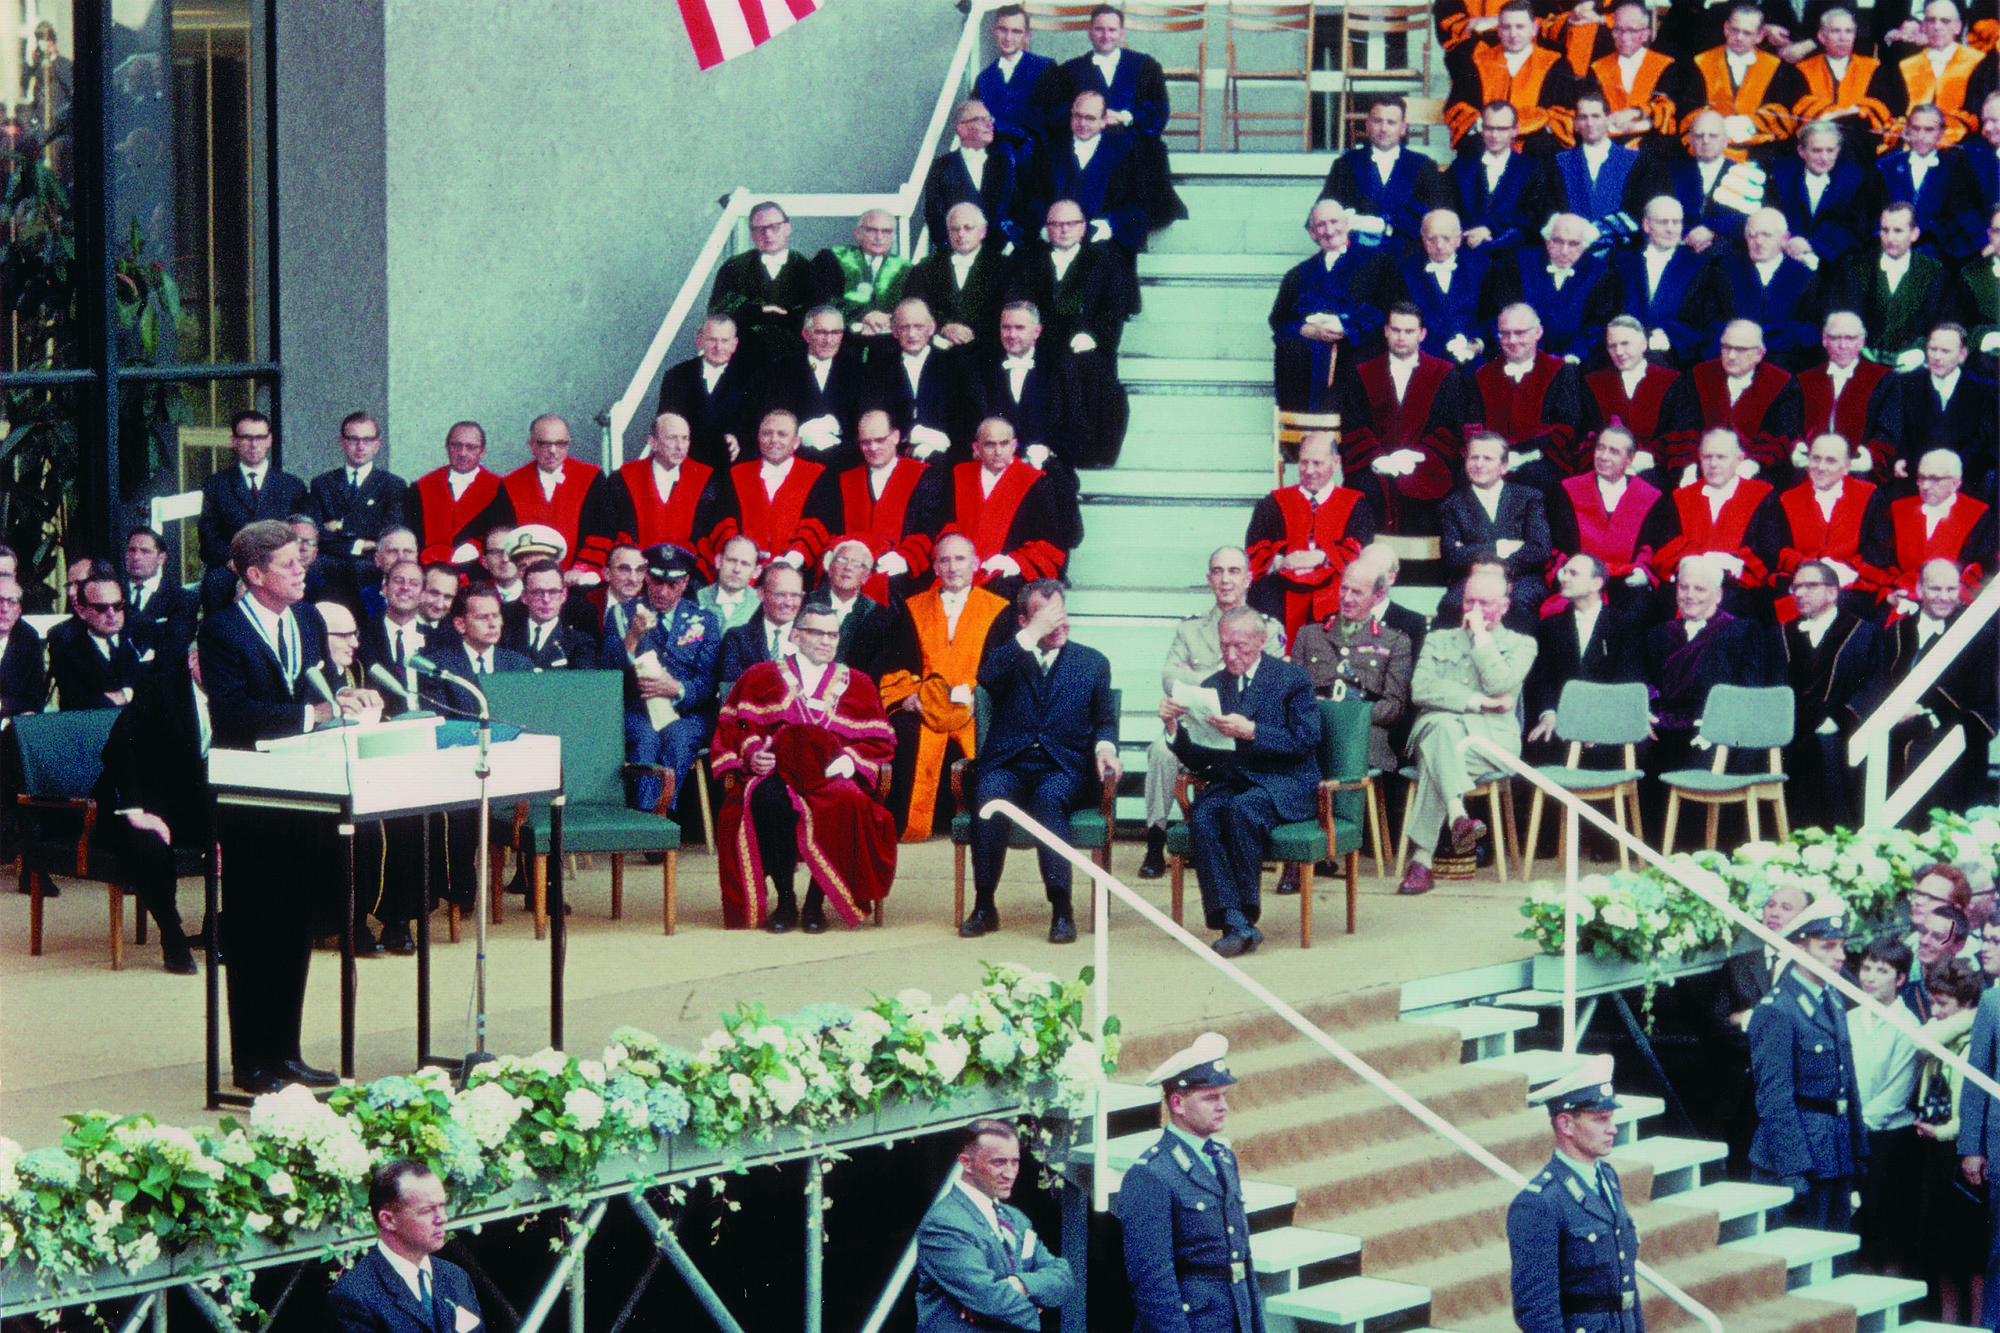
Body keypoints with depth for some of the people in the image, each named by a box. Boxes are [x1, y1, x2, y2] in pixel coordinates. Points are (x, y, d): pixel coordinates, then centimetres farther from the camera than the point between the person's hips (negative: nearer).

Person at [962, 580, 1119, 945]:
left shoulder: (1092, 662, 19)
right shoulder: (1010, 652, 15)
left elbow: (1104, 719, 16)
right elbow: (987, 677, -8)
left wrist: (1104, 746, -7)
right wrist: (1033, 634, -9)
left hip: (1063, 768, 0)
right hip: (1009, 765, 0)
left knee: (1050, 796, -35)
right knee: (988, 793, -33)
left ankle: (1061, 910, -37)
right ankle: (984, 906, -24)